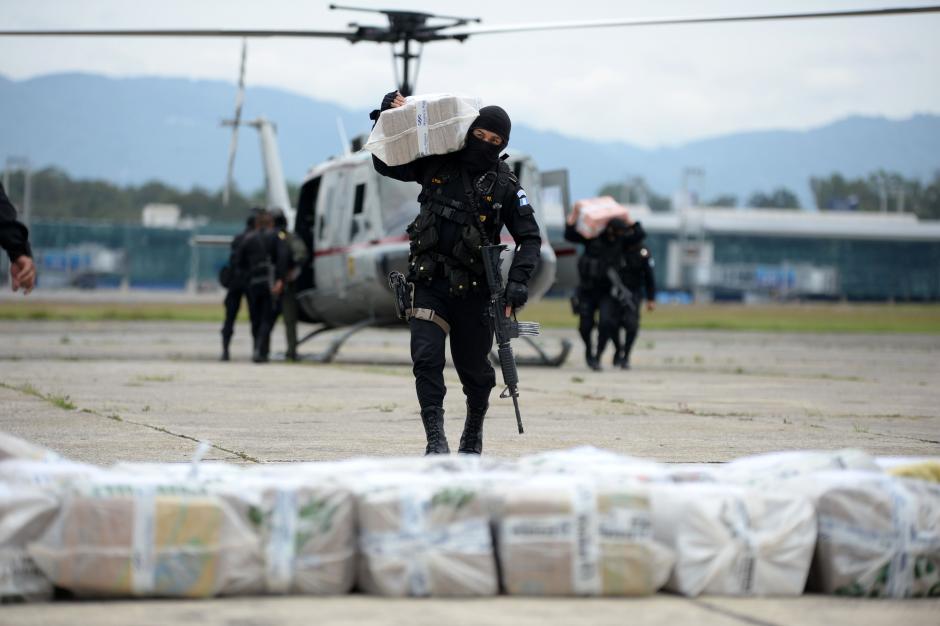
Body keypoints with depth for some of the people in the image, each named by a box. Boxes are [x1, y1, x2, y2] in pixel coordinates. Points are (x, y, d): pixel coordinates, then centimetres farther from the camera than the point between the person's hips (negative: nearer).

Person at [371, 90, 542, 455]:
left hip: (473, 288, 0)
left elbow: (529, 238, 3)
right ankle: (435, 440, -16)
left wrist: (518, 281, -12)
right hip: (430, 282, 1)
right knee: (426, 358, -16)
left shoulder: (504, 184, 0)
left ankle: (474, 431, 37)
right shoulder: (437, 165, 4)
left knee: (474, 367, 11)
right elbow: (385, 165, 18)